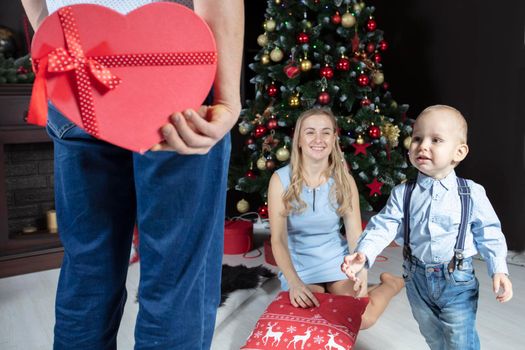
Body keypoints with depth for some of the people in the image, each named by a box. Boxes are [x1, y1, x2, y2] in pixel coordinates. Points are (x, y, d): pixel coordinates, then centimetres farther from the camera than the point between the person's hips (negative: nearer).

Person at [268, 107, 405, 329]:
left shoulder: (344, 181, -7)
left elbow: (355, 235, -9)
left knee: (361, 319, -17)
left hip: (336, 261, 1)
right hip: (298, 266, 0)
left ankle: (391, 284, 14)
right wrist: (294, 282, -31)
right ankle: (320, 293, 14)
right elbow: (278, 239, -15)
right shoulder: (281, 179, -13)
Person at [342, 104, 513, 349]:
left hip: (457, 282, -2)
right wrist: (363, 253, -28)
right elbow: (384, 226, -13)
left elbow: (489, 234, -3)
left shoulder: (472, 194, -9)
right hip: (418, 280, 3)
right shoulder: (402, 194, -6)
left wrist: (498, 269, -10)